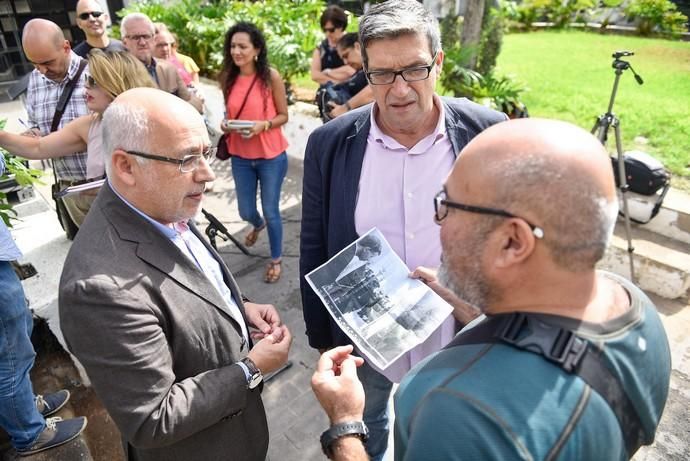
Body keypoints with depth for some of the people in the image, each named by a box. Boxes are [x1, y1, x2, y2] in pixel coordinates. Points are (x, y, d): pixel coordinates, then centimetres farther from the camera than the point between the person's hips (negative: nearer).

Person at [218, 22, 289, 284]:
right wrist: (225, 125, -8)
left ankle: (276, 260, 28)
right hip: (240, 157, 4)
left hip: (271, 156, -4)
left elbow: (283, 116, -5)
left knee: (271, 211, 5)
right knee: (245, 211, 16)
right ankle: (258, 225, 54)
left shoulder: (271, 76, -11)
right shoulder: (228, 79, 0)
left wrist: (263, 124, -23)